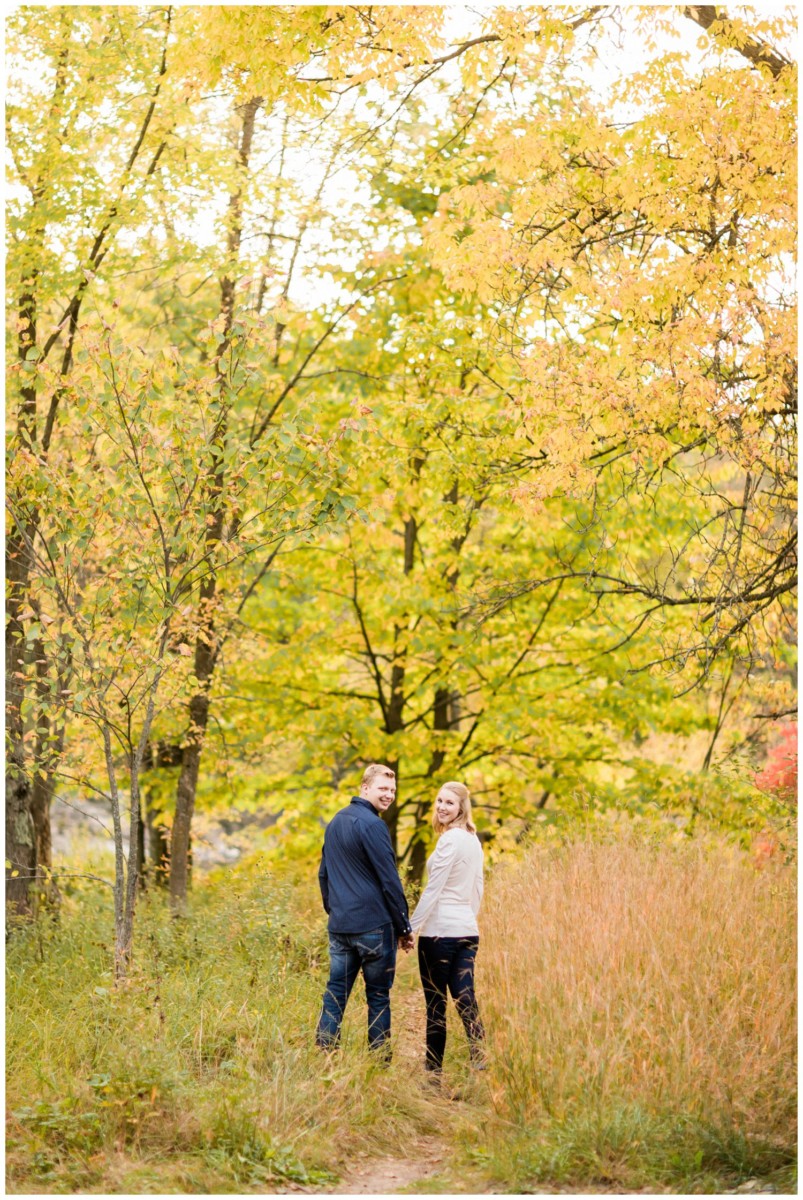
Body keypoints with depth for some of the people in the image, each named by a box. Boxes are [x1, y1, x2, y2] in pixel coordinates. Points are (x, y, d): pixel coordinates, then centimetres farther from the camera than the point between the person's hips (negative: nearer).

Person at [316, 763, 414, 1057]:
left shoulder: (335, 822, 14)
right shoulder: (372, 825, -13)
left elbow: (324, 874, 21)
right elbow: (389, 881, -12)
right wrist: (404, 927, -5)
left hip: (339, 926, 7)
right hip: (373, 925, -7)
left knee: (335, 992, 8)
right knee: (378, 997, 2)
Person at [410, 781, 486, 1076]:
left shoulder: (450, 839, -13)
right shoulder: (473, 839, 13)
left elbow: (433, 889, -14)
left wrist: (411, 927, -11)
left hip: (440, 931, -8)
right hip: (467, 930, 8)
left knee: (435, 1005, 1)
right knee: (465, 1001, 5)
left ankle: (434, 1071, 7)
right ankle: (482, 1064, -3)